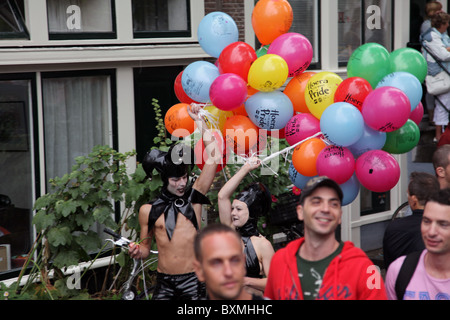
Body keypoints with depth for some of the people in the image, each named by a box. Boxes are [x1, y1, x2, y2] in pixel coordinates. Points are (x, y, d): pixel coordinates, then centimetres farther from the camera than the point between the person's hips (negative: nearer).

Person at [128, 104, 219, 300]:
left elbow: (212, 157, 0)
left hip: (193, 281, -1)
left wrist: (200, 122, 2)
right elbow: (145, 248, 15)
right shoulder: (149, 210, 6)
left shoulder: (193, 198, 4)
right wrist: (137, 252, -9)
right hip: (164, 282, 1)